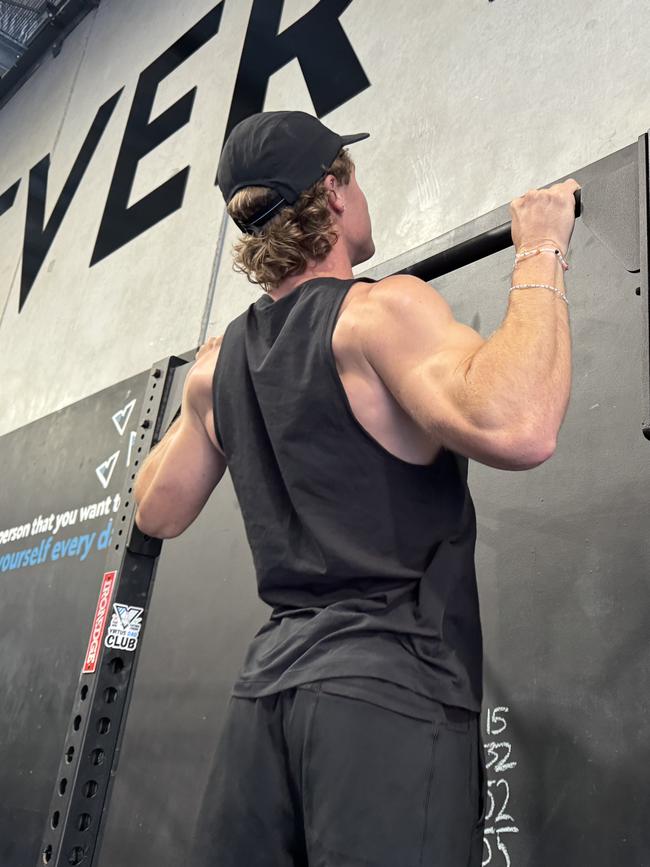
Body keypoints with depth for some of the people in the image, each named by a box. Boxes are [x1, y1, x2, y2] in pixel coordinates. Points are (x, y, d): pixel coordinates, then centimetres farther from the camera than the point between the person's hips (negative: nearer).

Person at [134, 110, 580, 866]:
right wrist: (540, 258, -15)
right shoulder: (381, 310, -11)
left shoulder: (220, 360, 11)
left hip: (269, 685, 7)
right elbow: (514, 428, -29)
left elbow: (157, 512, 21)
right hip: (387, 685, -7)